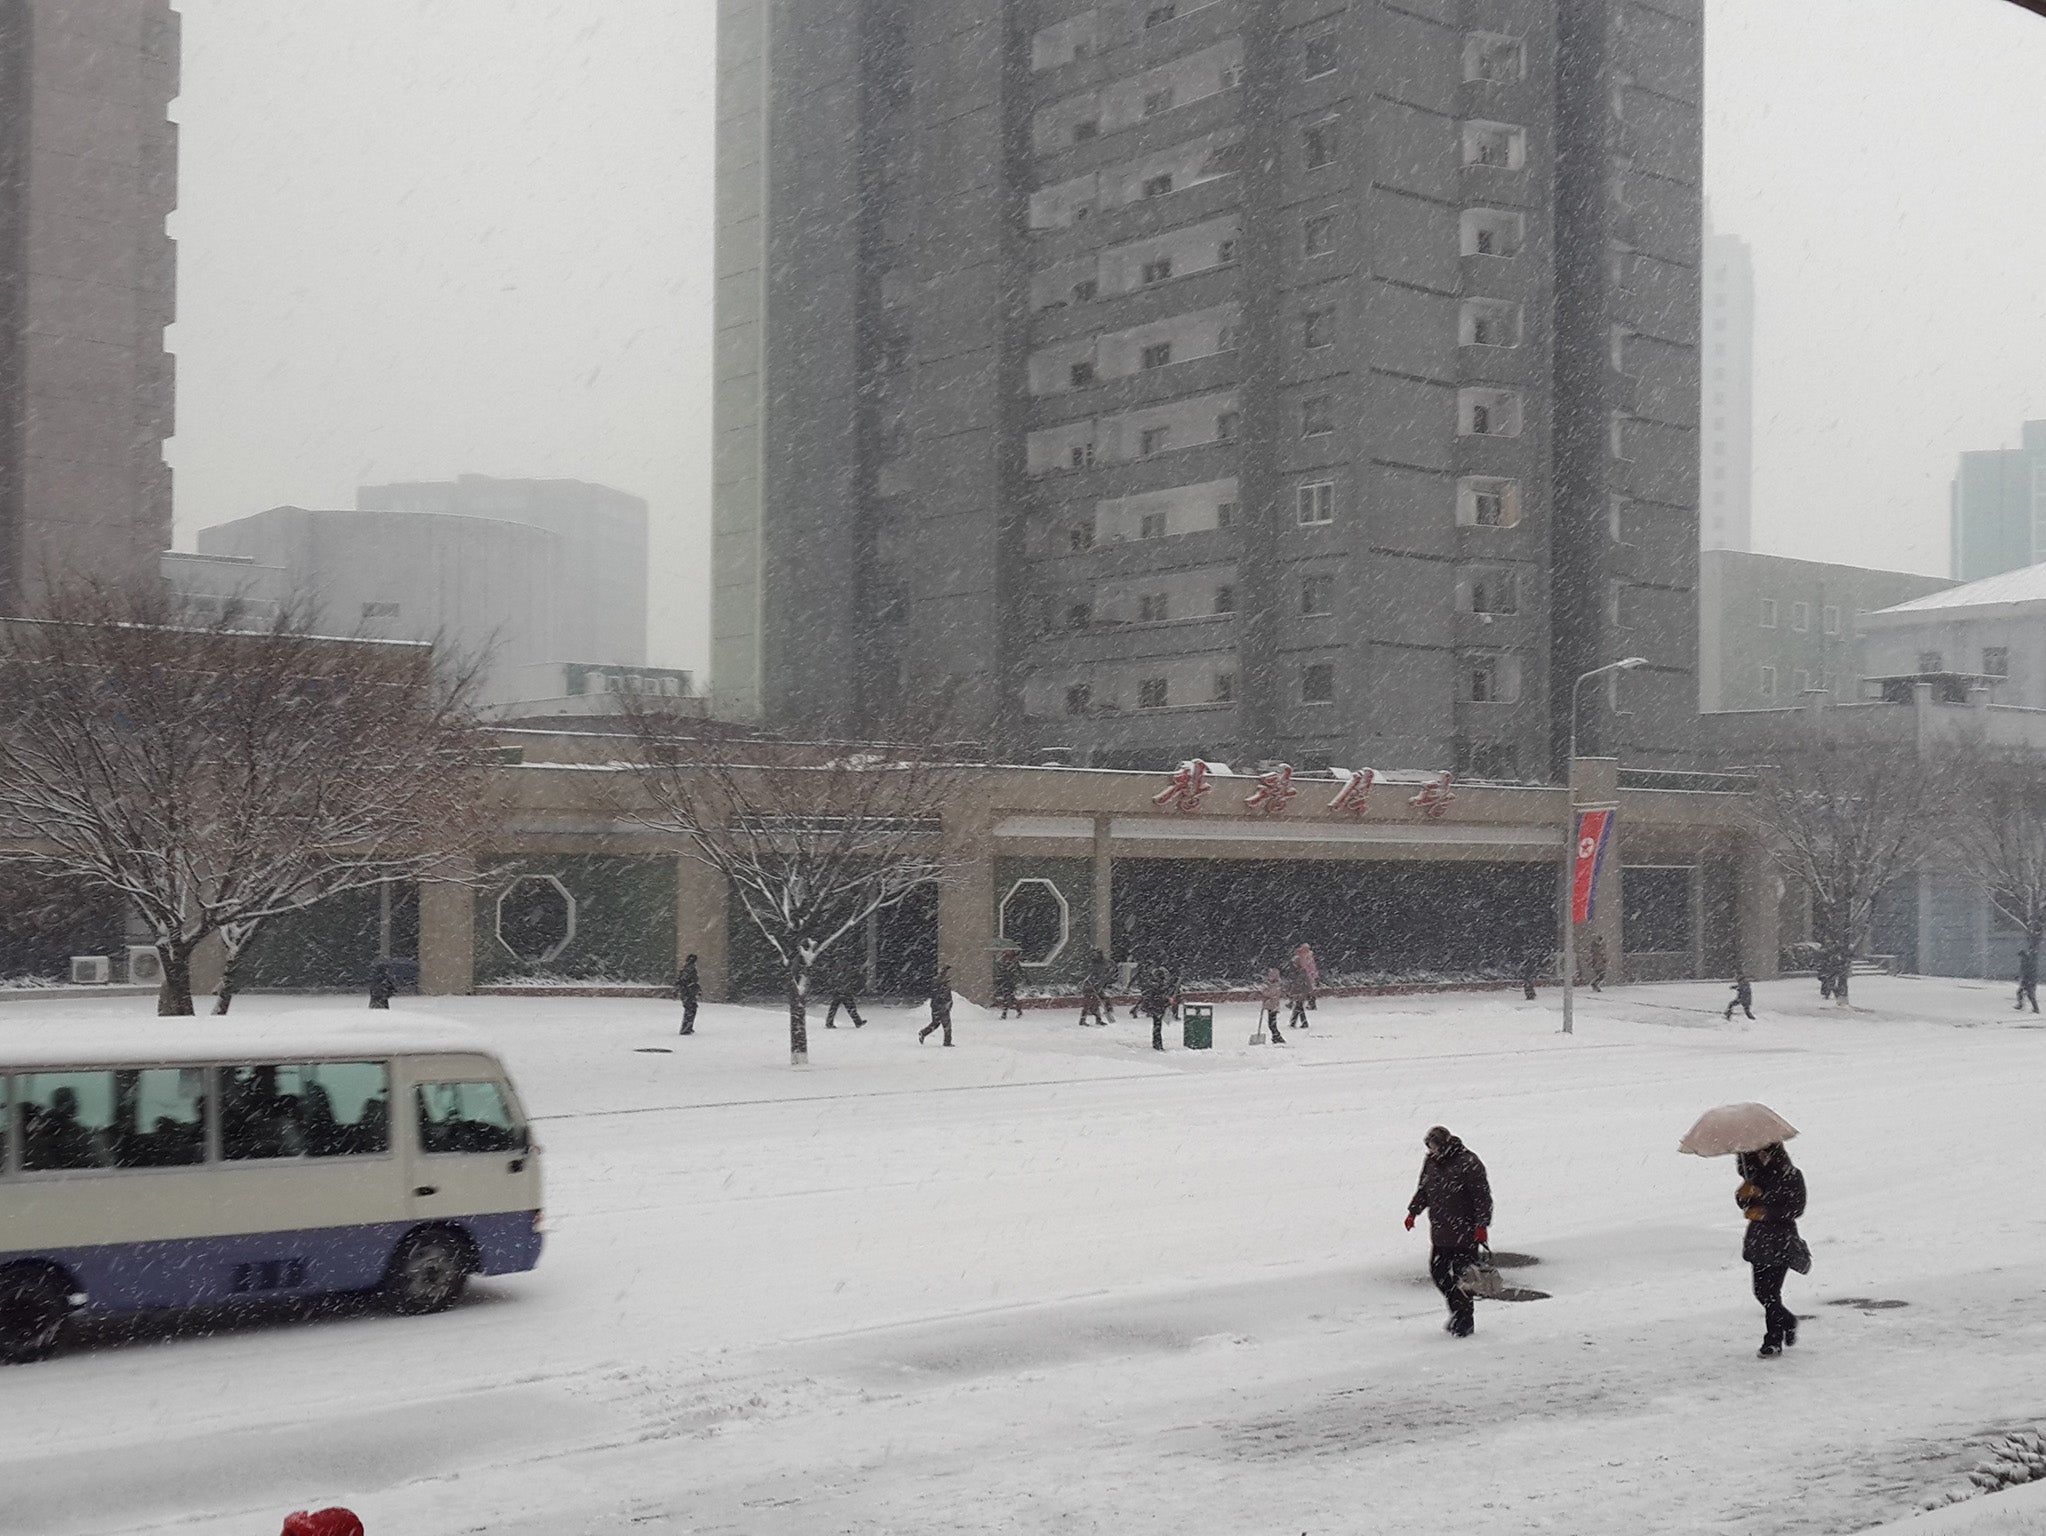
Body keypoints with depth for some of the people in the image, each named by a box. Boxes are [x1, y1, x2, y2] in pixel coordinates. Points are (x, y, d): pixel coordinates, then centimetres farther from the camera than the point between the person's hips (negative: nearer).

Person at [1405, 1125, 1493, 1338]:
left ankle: (1466, 1321, 12)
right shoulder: (1431, 1162, 6)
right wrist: (1413, 1211, 10)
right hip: (1439, 1232, 7)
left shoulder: (1468, 1163, -15)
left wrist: (1482, 1224, -17)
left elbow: (1482, 1195, -14)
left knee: (1462, 1277, -2)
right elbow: (1423, 1190, 20)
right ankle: (1458, 1310, 25)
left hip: (1465, 1232, -7)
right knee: (1438, 1272, 7)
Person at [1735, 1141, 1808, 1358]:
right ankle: (1788, 1321, 33)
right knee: (1761, 1291, 8)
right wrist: (1745, 1193, -14)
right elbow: (1742, 1202, 10)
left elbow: (1796, 1209, -11)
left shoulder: (1792, 1175, -7)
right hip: (1759, 1239, 6)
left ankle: (1773, 1341, 1)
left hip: (1782, 1240, -6)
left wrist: (1767, 1212, -18)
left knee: (1770, 1291, -9)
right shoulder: (1756, 1172, 9)